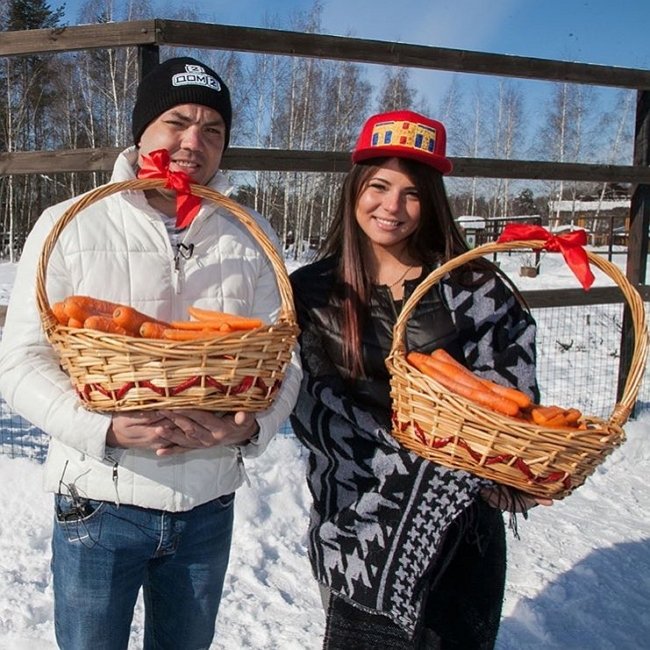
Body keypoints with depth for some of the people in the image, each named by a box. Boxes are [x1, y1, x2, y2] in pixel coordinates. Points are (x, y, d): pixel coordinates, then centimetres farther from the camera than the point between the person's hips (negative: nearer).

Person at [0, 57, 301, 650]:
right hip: (99, 506, -2)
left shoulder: (251, 238, 0)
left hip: (210, 507, 3)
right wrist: (106, 428, -24)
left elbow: (282, 359, 1)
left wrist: (251, 426, -19)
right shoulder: (69, 227, -7)